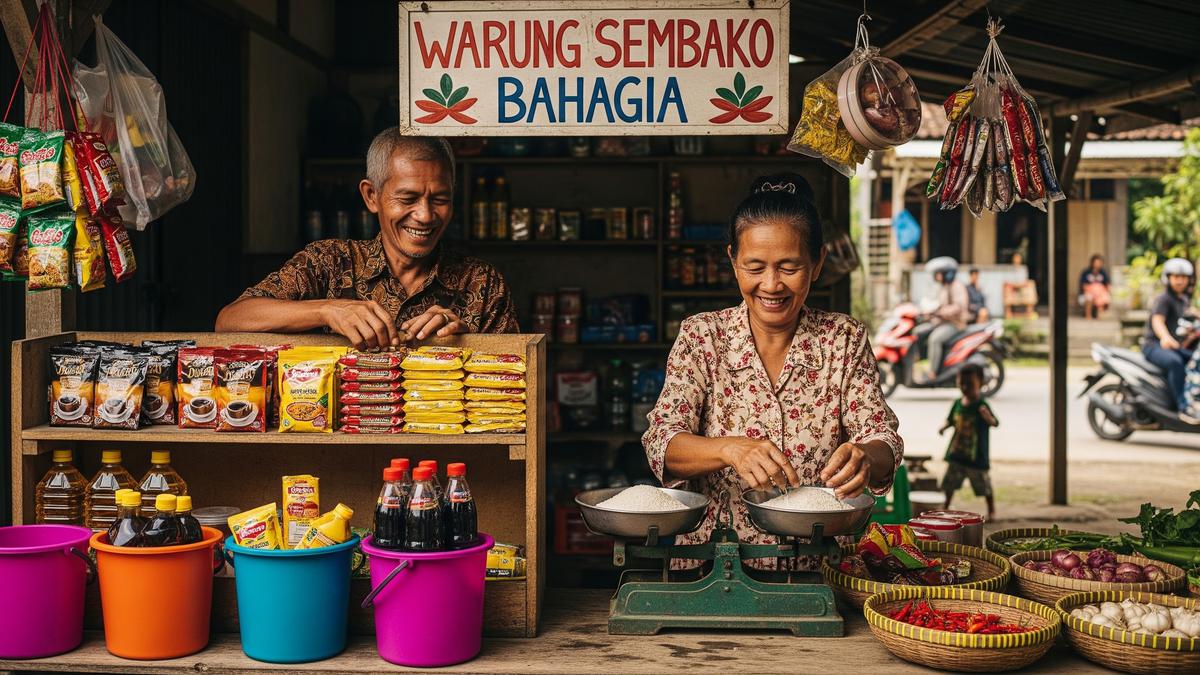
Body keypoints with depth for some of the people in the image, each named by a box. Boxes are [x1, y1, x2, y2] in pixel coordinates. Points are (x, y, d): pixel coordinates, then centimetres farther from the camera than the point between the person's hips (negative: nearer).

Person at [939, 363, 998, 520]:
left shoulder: (981, 406, -17)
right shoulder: (958, 403, 0)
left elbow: (995, 423, -28)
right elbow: (951, 420, 14)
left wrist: (988, 417, -49)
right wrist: (944, 427, -6)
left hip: (977, 455, -5)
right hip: (956, 452, 5)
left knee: (983, 484, 8)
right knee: (950, 482, 14)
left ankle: (991, 510, 26)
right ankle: (946, 506, 30)